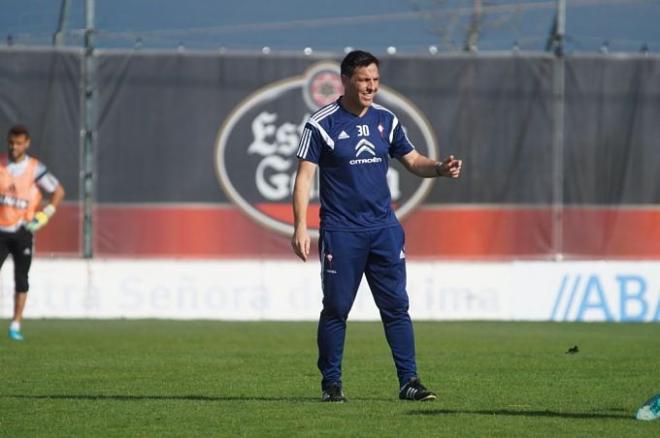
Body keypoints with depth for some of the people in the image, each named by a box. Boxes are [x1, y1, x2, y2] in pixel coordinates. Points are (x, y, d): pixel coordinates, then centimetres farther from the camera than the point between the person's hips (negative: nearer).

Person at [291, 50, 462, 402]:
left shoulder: (385, 120, 8)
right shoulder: (322, 124, -6)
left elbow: (412, 160, 15)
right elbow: (305, 175, -7)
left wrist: (440, 169, -7)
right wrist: (300, 227, -15)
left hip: (384, 228, 4)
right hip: (340, 231, -4)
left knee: (396, 307, 0)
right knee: (336, 309, 1)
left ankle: (408, 382, 2)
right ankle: (331, 383, 11)